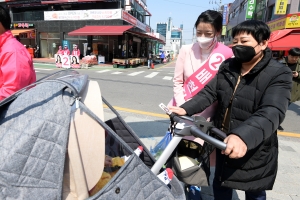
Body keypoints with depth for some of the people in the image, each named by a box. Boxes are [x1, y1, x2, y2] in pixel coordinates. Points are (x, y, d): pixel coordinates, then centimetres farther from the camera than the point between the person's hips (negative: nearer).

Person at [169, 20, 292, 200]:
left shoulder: (279, 74, -16)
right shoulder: (227, 67, 1)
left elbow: (271, 112, -31)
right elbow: (209, 92, -5)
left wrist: (243, 136, -48)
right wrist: (186, 109, -21)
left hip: (255, 151, -4)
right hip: (224, 143, 5)